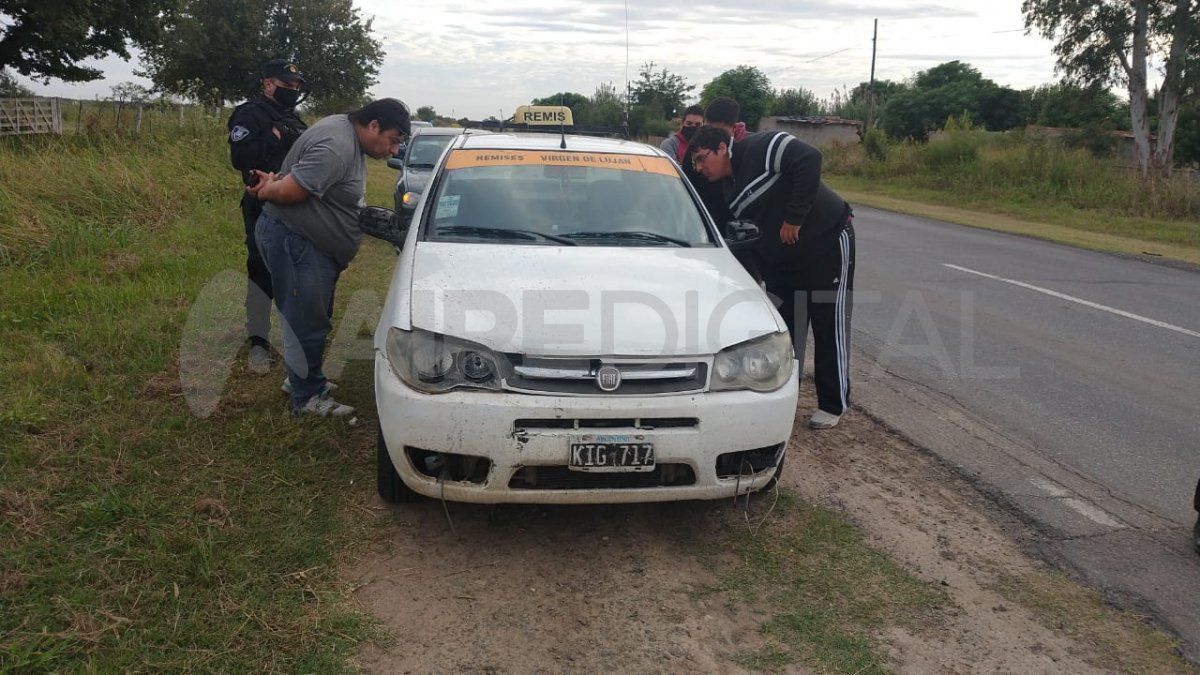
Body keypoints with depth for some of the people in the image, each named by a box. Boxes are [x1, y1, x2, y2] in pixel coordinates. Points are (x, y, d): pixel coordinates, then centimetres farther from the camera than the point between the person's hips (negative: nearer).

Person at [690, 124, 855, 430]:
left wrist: (794, 217, -29)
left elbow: (810, 159, -32)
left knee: (830, 325, 0)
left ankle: (833, 405, 12)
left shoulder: (760, 148, -19)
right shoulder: (730, 188, 7)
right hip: (781, 260, 8)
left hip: (828, 244, -8)